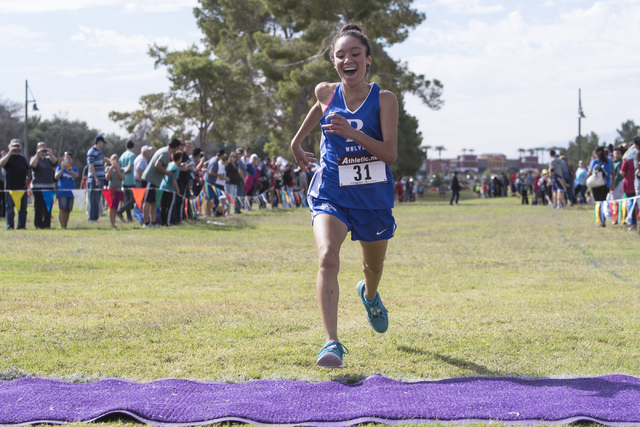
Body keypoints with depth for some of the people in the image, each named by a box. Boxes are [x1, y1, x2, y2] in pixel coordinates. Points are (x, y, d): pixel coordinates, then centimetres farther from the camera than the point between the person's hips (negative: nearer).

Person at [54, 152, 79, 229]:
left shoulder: (74, 169, 10)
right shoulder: (59, 168, 6)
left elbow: (76, 176, -11)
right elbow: (56, 177, -8)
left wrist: (69, 168, -23)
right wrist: (62, 169, -19)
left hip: (70, 193, 3)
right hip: (62, 192, -3)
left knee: (68, 211, 4)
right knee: (62, 209, -13)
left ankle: (65, 226, 11)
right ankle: (62, 226, -16)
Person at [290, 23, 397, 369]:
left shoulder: (384, 100, -9)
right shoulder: (326, 93, -2)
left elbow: (390, 153, -15)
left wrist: (353, 132, -27)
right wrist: (297, 141, 28)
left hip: (373, 196, 1)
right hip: (331, 194, -1)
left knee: (374, 265, 21)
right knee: (328, 257, -26)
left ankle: (369, 295, 60)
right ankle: (331, 343, -29)